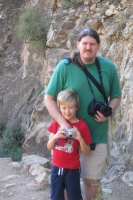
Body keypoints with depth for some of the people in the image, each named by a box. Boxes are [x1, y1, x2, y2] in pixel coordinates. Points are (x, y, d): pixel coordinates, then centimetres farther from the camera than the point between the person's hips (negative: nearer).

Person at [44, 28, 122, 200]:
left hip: (97, 135, 2)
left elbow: (116, 96, 10)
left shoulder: (109, 67, -1)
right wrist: (63, 123, -21)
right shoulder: (65, 66, -9)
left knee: (92, 181, 10)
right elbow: (49, 98, -7)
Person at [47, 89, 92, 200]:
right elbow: (49, 147, 2)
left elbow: (86, 152, -7)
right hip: (56, 167, 3)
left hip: (72, 169, -3)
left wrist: (80, 138, -24)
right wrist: (55, 136, -17)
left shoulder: (82, 126, -9)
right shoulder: (57, 123, 1)